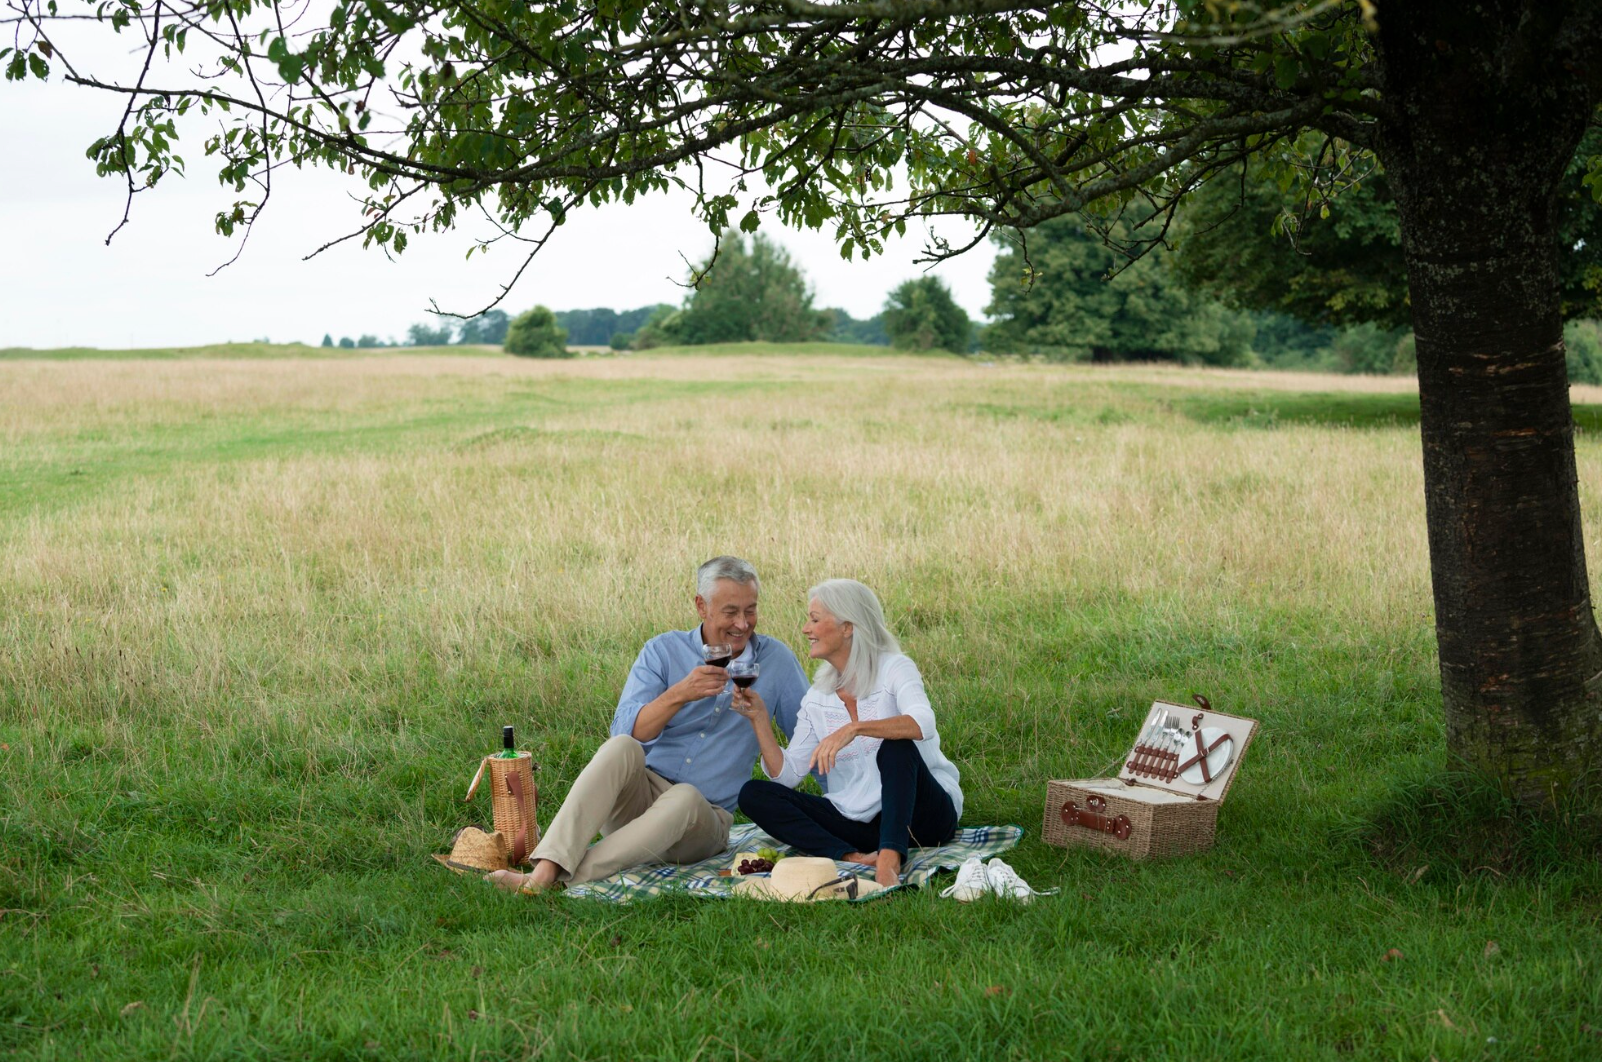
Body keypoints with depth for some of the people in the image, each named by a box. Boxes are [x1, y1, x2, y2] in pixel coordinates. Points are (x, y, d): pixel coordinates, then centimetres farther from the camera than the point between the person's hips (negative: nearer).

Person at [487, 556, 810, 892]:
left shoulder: (776, 660, 4)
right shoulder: (663, 651, 1)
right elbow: (625, 731, -11)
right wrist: (679, 694, -26)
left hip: (704, 818, 0)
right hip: (638, 797, 0)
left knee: (685, 798, -37)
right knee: (622, 747, -33)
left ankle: (563, 881, -44)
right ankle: (545, 870, -45)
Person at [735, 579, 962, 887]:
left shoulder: (894, 669, -6)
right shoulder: (818, 697, 10)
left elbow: (923, 724, -29)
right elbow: (786, 775, 5)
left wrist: (853, 728, -40)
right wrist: (759, 719, -6)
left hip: (921, 815, -5)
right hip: (860, 824, 5)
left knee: (895, 746, -33)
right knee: (753, 794, -11)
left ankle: (889, 860, -48)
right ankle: (854, 859, -32)